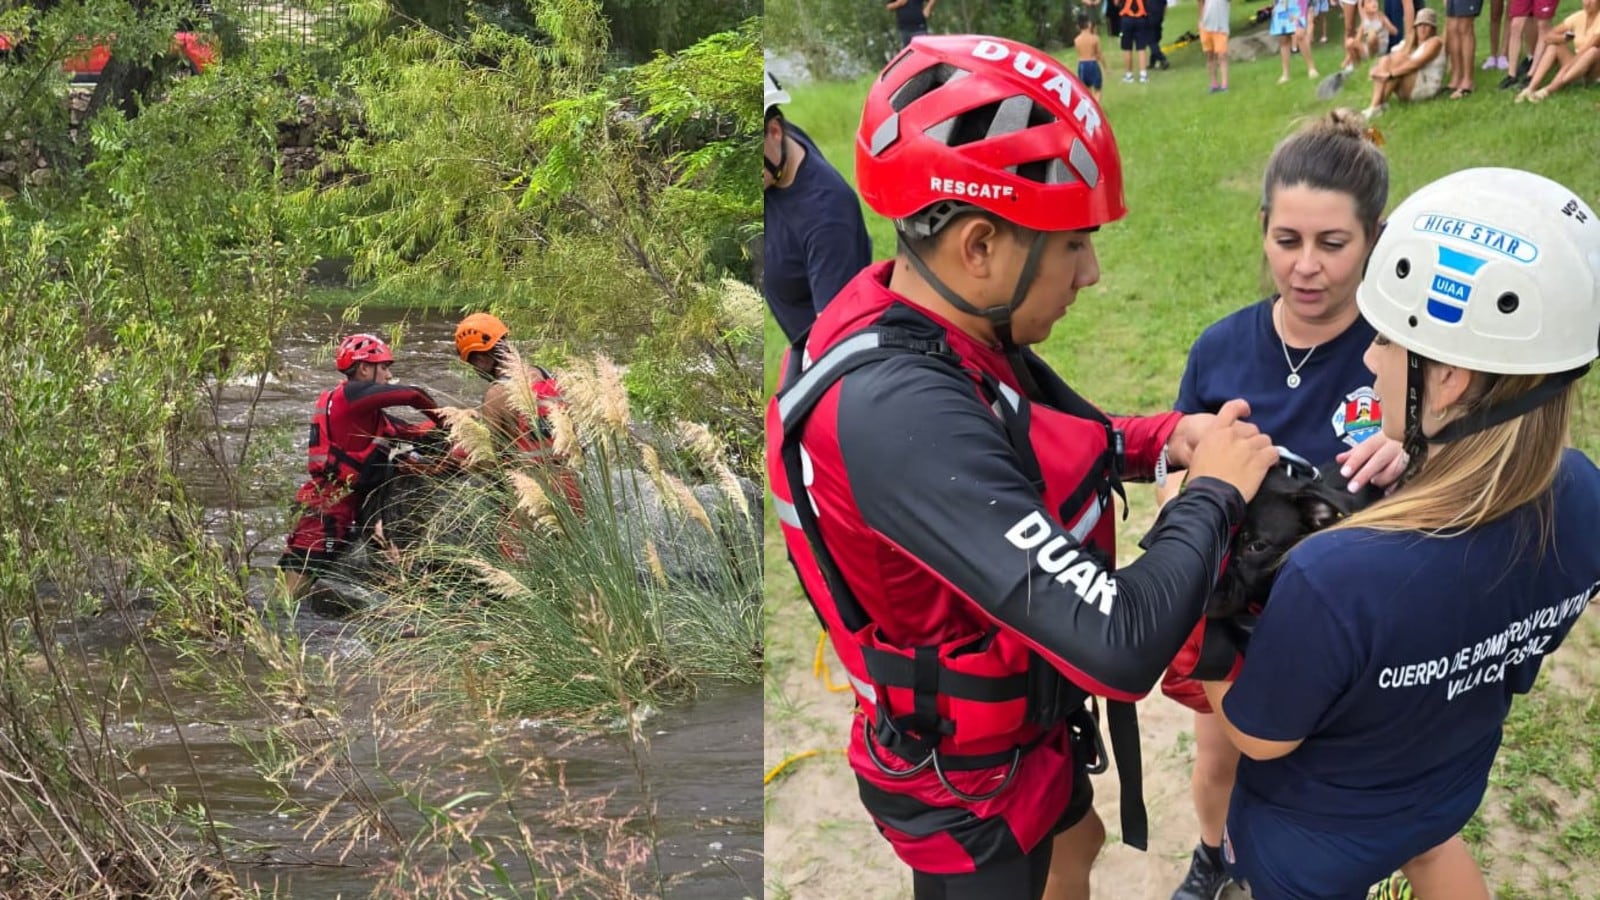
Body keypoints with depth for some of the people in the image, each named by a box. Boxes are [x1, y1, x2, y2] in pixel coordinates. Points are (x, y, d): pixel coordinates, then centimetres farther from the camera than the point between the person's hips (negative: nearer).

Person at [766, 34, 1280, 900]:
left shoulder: (945, 332, -11)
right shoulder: (899, 411, -40)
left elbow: (1038, 447, 9)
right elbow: (1119, 645, -42)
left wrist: (1164, 438, -9)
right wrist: (1215, 490, -24)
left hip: (1012, 719, 8)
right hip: (965, 777, -8)